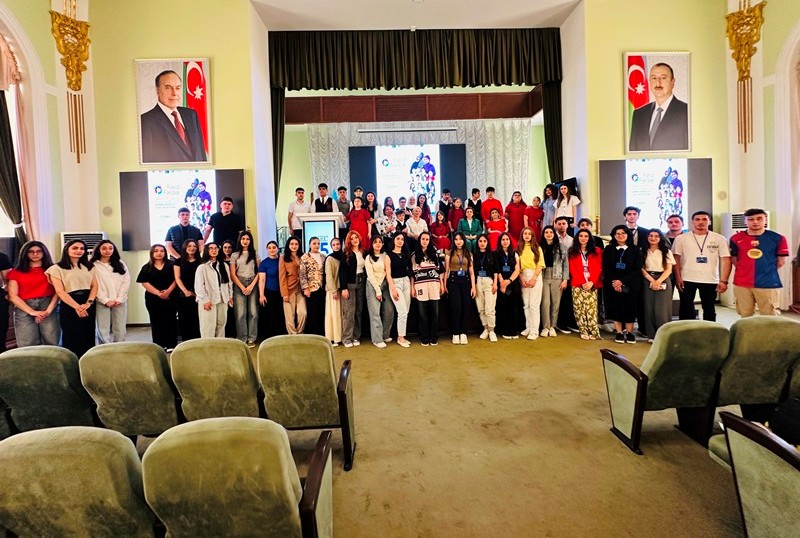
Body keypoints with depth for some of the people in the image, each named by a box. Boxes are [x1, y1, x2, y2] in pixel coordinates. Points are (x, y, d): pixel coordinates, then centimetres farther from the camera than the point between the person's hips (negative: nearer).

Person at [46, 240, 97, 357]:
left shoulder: (89, 267, 14)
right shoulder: (57, 268, -1)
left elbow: (94, 286, 6)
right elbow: (60, 291, -8)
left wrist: (88, 303, -11)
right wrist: (77, 307, -17)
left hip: (89, 305, 4)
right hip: (69, 306, -4)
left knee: (89, 338, 6)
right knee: (72, 340, -1)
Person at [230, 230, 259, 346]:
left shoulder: (255, 254, 11)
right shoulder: (234, 255, 8)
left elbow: (259, 272, 5)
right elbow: (233, 274, 2)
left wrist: (251, 286, -7)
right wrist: (242, 287, -7)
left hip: (253, 284, 1)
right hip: (239, 285, -1)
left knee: (253, 312, -2)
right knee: (240, 313, -5)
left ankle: (251, 339, 4)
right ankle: (242, 339, 1)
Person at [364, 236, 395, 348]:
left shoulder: (385, 256, 11)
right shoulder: (368, 258, -1)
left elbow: (388, 272, 9)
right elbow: (370, 275, -6)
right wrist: (378, 290, -10)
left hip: (384, 284, 4)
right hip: (373, 285, -4)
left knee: (389, 310, -1)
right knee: (375, 312, -7)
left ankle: (385, 335, 16)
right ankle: (377, 339, -5)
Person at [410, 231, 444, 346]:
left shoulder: (434, 253, 12)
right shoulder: (414, 255, 7)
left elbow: (440, 270, 12)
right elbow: (412, 272, 5)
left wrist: (442, 284, 6)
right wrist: (412, 287, 0)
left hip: (434, 284, 1)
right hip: (420, 285, -1)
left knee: (434, 312, 2)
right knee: (423, 313, 1)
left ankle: (434, 337, 10)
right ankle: (424, 338, 8)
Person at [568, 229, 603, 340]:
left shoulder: (596, 251, 12)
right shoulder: (572, 251, 9)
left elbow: (598, 268, 4)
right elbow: (573, 269, 2)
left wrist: (591, 282, -10)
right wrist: (582, 283, -9)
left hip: (592, 285, 0)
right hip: (578, 285, 0)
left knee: (591, 308, -7)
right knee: (579, 309, -4)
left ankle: (594, 332, -7)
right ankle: (583, 332, 0)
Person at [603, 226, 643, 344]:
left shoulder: (635, 250, 3)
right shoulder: (608, 249, 7)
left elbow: (637, 269, -4)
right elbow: (605, 269, 2)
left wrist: (622, 281, -14)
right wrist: (613, 281, -13)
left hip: (630, 285, -1)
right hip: (612, 284, 1)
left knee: (630, 307, 0)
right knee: (616, 307, 0)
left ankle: (629, 332, 10)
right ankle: (619, 333, 8)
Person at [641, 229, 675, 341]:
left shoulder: (666, 251, 5)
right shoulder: (644, 252, 8)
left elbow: (669, 270, -1)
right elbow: (642, 268, 2)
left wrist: (658, 281, -14)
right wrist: (652, 280, -11)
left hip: (663, 281, -1)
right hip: (648, 281, 1)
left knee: (661, 309, -6)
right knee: (649, 308, -1)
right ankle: (652, 335, 6)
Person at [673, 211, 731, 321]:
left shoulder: (719, 239, 1)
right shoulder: (681, 238, 1)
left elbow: (726, 260, -1)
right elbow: (676, 259, 0)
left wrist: (724, 281, -9)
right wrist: (678, 278, -9)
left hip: (710, 281, 1)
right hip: (687, 280, 0)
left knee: (709, 310, 10)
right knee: (686, 310, 5)